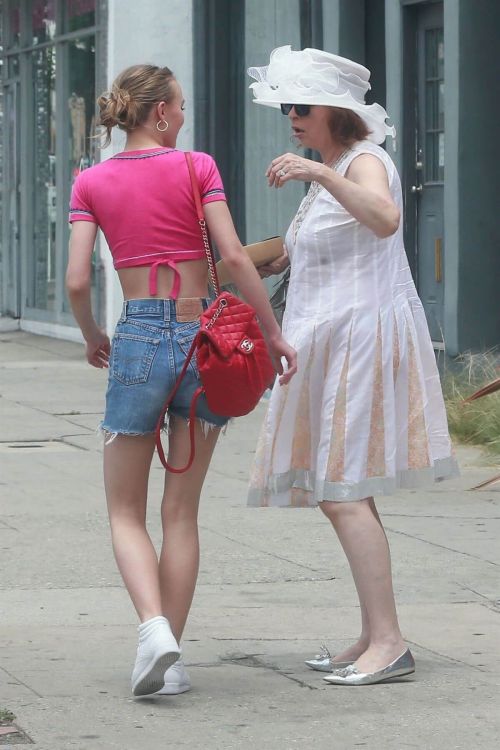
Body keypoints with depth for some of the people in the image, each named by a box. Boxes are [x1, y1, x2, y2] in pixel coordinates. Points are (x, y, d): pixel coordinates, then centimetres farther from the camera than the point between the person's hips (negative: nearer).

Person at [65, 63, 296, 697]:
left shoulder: (92, 183, 2)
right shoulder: (196, 168, -1)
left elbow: (76, 281, -4)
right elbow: (234, 256, -9)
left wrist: (91, 335, 14)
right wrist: (273, 332, -2)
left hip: (138, 339, 0)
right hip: (204, 335, 1)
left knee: (126, 513, 8)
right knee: (182, 512, 9)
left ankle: (155, 629, -16)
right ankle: (169, 659, 9)